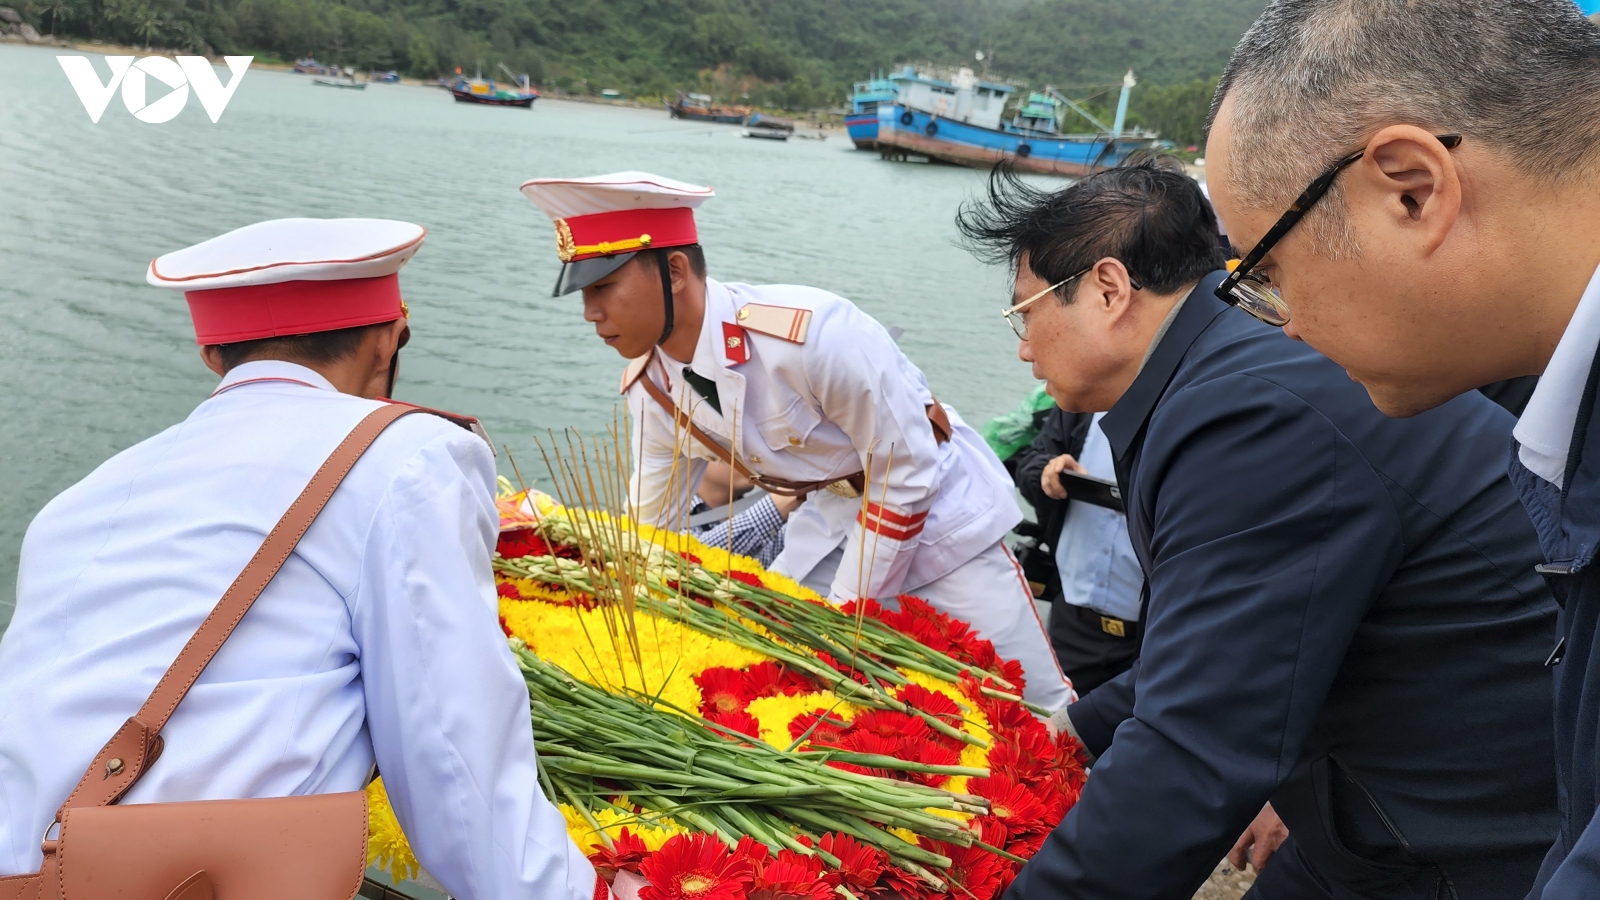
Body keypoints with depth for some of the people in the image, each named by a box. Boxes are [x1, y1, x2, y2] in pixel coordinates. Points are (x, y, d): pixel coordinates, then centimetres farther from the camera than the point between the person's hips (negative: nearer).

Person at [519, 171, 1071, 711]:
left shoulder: (812, 334, -33)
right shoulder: (650, 386, -10)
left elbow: (907, 473, -23)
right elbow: (648, 528, 4)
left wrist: (844, 607, -18)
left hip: (937, 511, -6)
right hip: (834, 521, 6)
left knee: (1030, 708, -3)